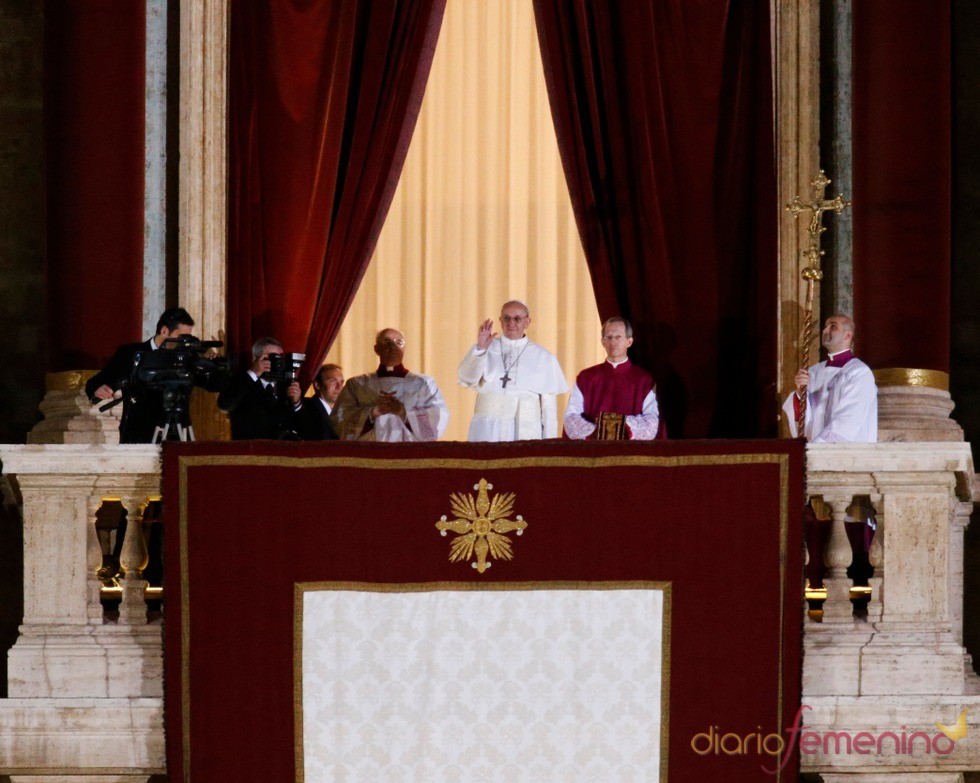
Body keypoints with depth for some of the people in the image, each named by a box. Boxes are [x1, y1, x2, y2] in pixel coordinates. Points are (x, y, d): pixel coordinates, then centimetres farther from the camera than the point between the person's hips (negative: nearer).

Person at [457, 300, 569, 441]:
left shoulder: (543, 358, 6)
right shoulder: (486, 350, 8)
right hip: (488, 432, 0)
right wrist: (480, 349, -21)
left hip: (525, 433, 0)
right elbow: (467, 380, -8)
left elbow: (549, 406, 5)